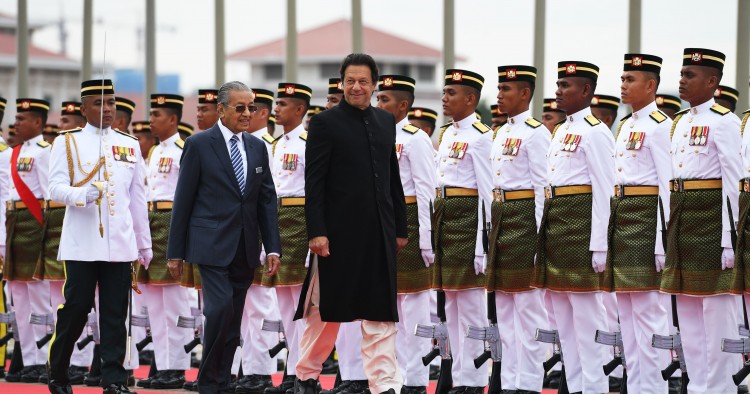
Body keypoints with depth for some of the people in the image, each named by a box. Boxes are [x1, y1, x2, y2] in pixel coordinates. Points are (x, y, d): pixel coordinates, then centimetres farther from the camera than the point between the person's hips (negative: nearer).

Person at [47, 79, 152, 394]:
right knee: (76, 308, -1)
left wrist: (144, 243, 15)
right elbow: (55, 188, -4)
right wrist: (83, 195, -24)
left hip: (121, 244, 3)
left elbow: (138, 198, 15)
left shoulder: (130, 145, 13)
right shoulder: (68, 142, 4)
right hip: (82, 244, -3)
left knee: (115, 314, 0)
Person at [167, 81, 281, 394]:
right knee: (221, 308, -18)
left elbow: (267, 200, 12)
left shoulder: (257, 148, 12)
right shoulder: (199, 145, -3)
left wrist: (273, 247, 3)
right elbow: (183, 201, -2)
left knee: (233, 321, 6)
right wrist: (176, 252, -3)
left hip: (244, 249, 5)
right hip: (212, 246, -5)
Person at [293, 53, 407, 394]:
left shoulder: (386, 122, 11)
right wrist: (316, 232, -15)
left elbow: (393, 177, 15)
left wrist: (400, 226, 13)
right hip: (339, 232, -5)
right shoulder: (325, 123, -5)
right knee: (326, 311, 5)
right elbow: (313, 183, -8)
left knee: (381, 313, 2)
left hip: (379, 234, 5)